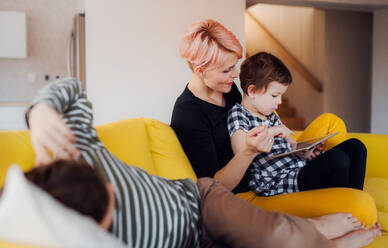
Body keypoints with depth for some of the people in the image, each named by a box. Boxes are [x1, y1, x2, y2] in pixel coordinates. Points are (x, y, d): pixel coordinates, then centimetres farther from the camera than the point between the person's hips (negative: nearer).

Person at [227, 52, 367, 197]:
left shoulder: (271, 115, 20)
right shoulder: (237, 114, -7)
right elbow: (241, 151, -24)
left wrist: (302, 152, 6)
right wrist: (270, 132, -20)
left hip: (300, 167, 10)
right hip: (276, 183, -10)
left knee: (354, 146, 4)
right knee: (338, 158, -28)